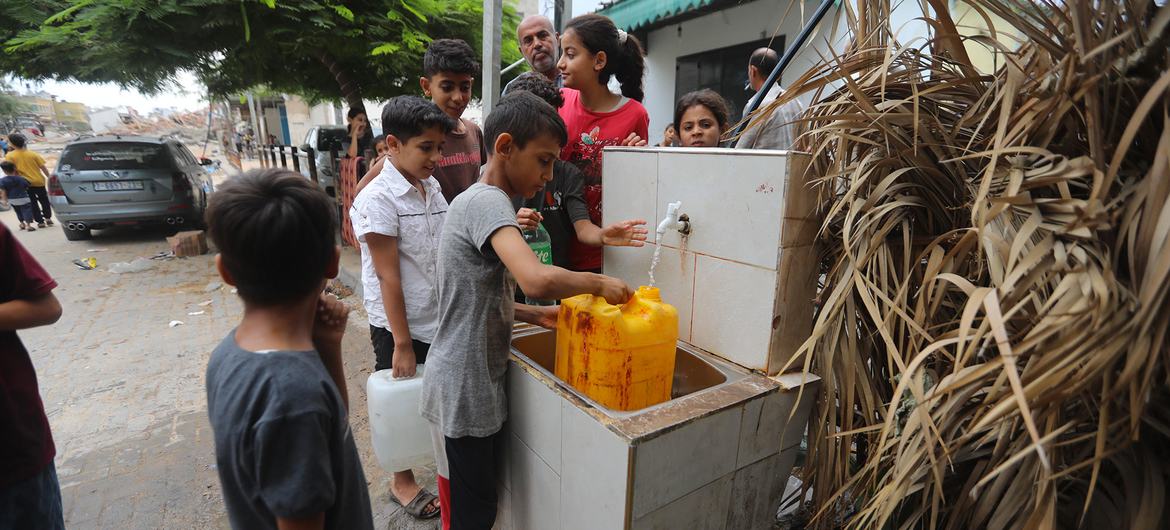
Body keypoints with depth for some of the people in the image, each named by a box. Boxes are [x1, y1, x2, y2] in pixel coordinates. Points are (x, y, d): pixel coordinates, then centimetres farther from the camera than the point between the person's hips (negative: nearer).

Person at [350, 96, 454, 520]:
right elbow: (388, 278, -18)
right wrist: (402, 344, -16)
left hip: (440, 320, 6)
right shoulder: (377, 200, -17)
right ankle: (402, 481, 35)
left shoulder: (432, 188, 4)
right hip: (400, 326, -6)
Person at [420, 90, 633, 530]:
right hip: (463, 390, -9)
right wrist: (599, 284, -20)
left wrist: (533, 315, 5)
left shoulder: (477, 200, 11)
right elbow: (537, 279, -38)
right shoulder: (487, 201, -20)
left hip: (473, 383, 9)